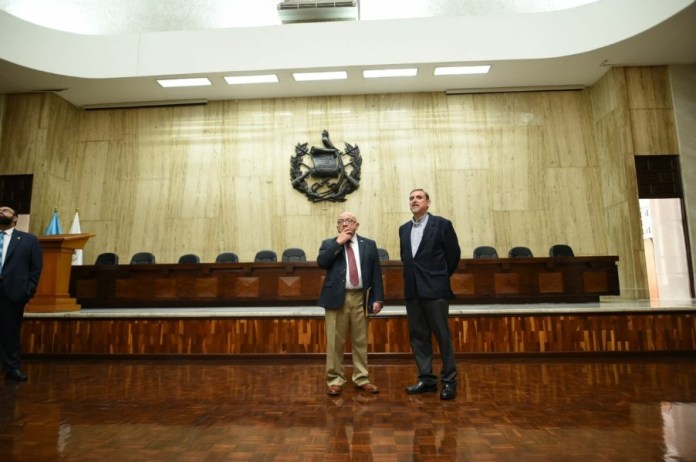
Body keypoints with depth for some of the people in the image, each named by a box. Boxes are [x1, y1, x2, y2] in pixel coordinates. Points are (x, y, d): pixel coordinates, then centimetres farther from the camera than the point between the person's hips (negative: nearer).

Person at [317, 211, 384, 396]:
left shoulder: (369, 244, 10)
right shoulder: (329, 244, 8)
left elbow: (376, 273, 6)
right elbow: (321, 262, -11)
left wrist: (377, 298, -1)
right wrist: (338, 242, -10)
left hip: (360, 298, 2)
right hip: (337, 298, -1)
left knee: (361, 341, 10)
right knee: (335, 342, 4)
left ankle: (361, 378, 23)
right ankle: (334, 379, 18)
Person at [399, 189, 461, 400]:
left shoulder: (442, 224, -4)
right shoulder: (404, 229, 12)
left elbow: (454, 254, 0)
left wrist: (442, 277, 6)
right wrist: (411, 277, 13)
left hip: (434, 289, -5)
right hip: (412, 290, 6)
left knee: (442, 335, 2)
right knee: (417, 336, 9)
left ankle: (449, 381, 15)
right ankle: (426, 379, 21)